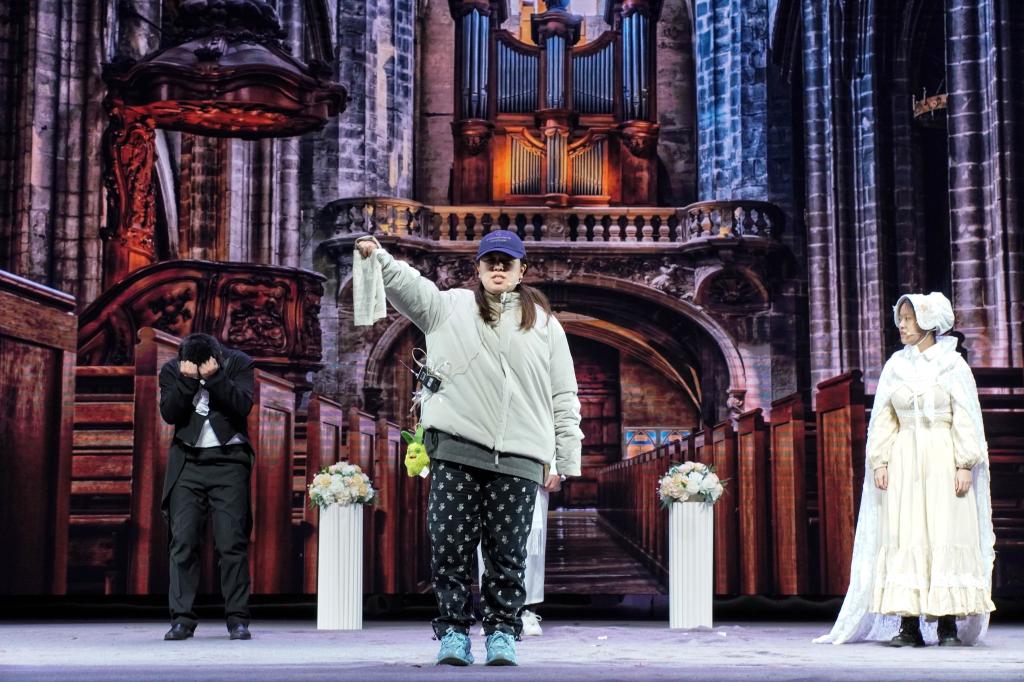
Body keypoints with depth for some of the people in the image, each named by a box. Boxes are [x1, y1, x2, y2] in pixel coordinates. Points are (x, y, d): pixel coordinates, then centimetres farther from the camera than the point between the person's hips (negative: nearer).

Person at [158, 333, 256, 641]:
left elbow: (243, 406, -15)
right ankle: (182, 618, 0)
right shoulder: (171, 370, 1)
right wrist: (187, 381, -22)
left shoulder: (239, 364, -3)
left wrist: (215, 377, -25)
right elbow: (168, 413, -9)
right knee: (183, 540, -4)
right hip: (188, 462, 2)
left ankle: (238, 619, 0)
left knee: (232, 541, -5)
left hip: (229, 461, -2)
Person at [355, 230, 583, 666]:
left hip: (518, 456, 0)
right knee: (450, 546, -3)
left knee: (507, 553, 2)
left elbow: (564, 397, 12)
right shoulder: (451, 307, 14)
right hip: (456, 450, 0)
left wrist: (568, 461, 7)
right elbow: (409, 286, -4)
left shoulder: (544, 324, 14)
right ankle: (453, 633, 6)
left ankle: (502, 634, 14)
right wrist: (377, 258, -25)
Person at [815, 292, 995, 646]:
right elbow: (883, 419, 12)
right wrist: (880, 461, 3)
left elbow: (966, 419, -1)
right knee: (903, 538, -3)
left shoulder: (953, 364, 2)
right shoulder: (895, 366, 11)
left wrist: (965, 465, -8)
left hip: (943, 459, -3)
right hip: (904, 460, 3)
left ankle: (949, 625, -1)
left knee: (947, 536, -6)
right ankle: (909, 626, -2)